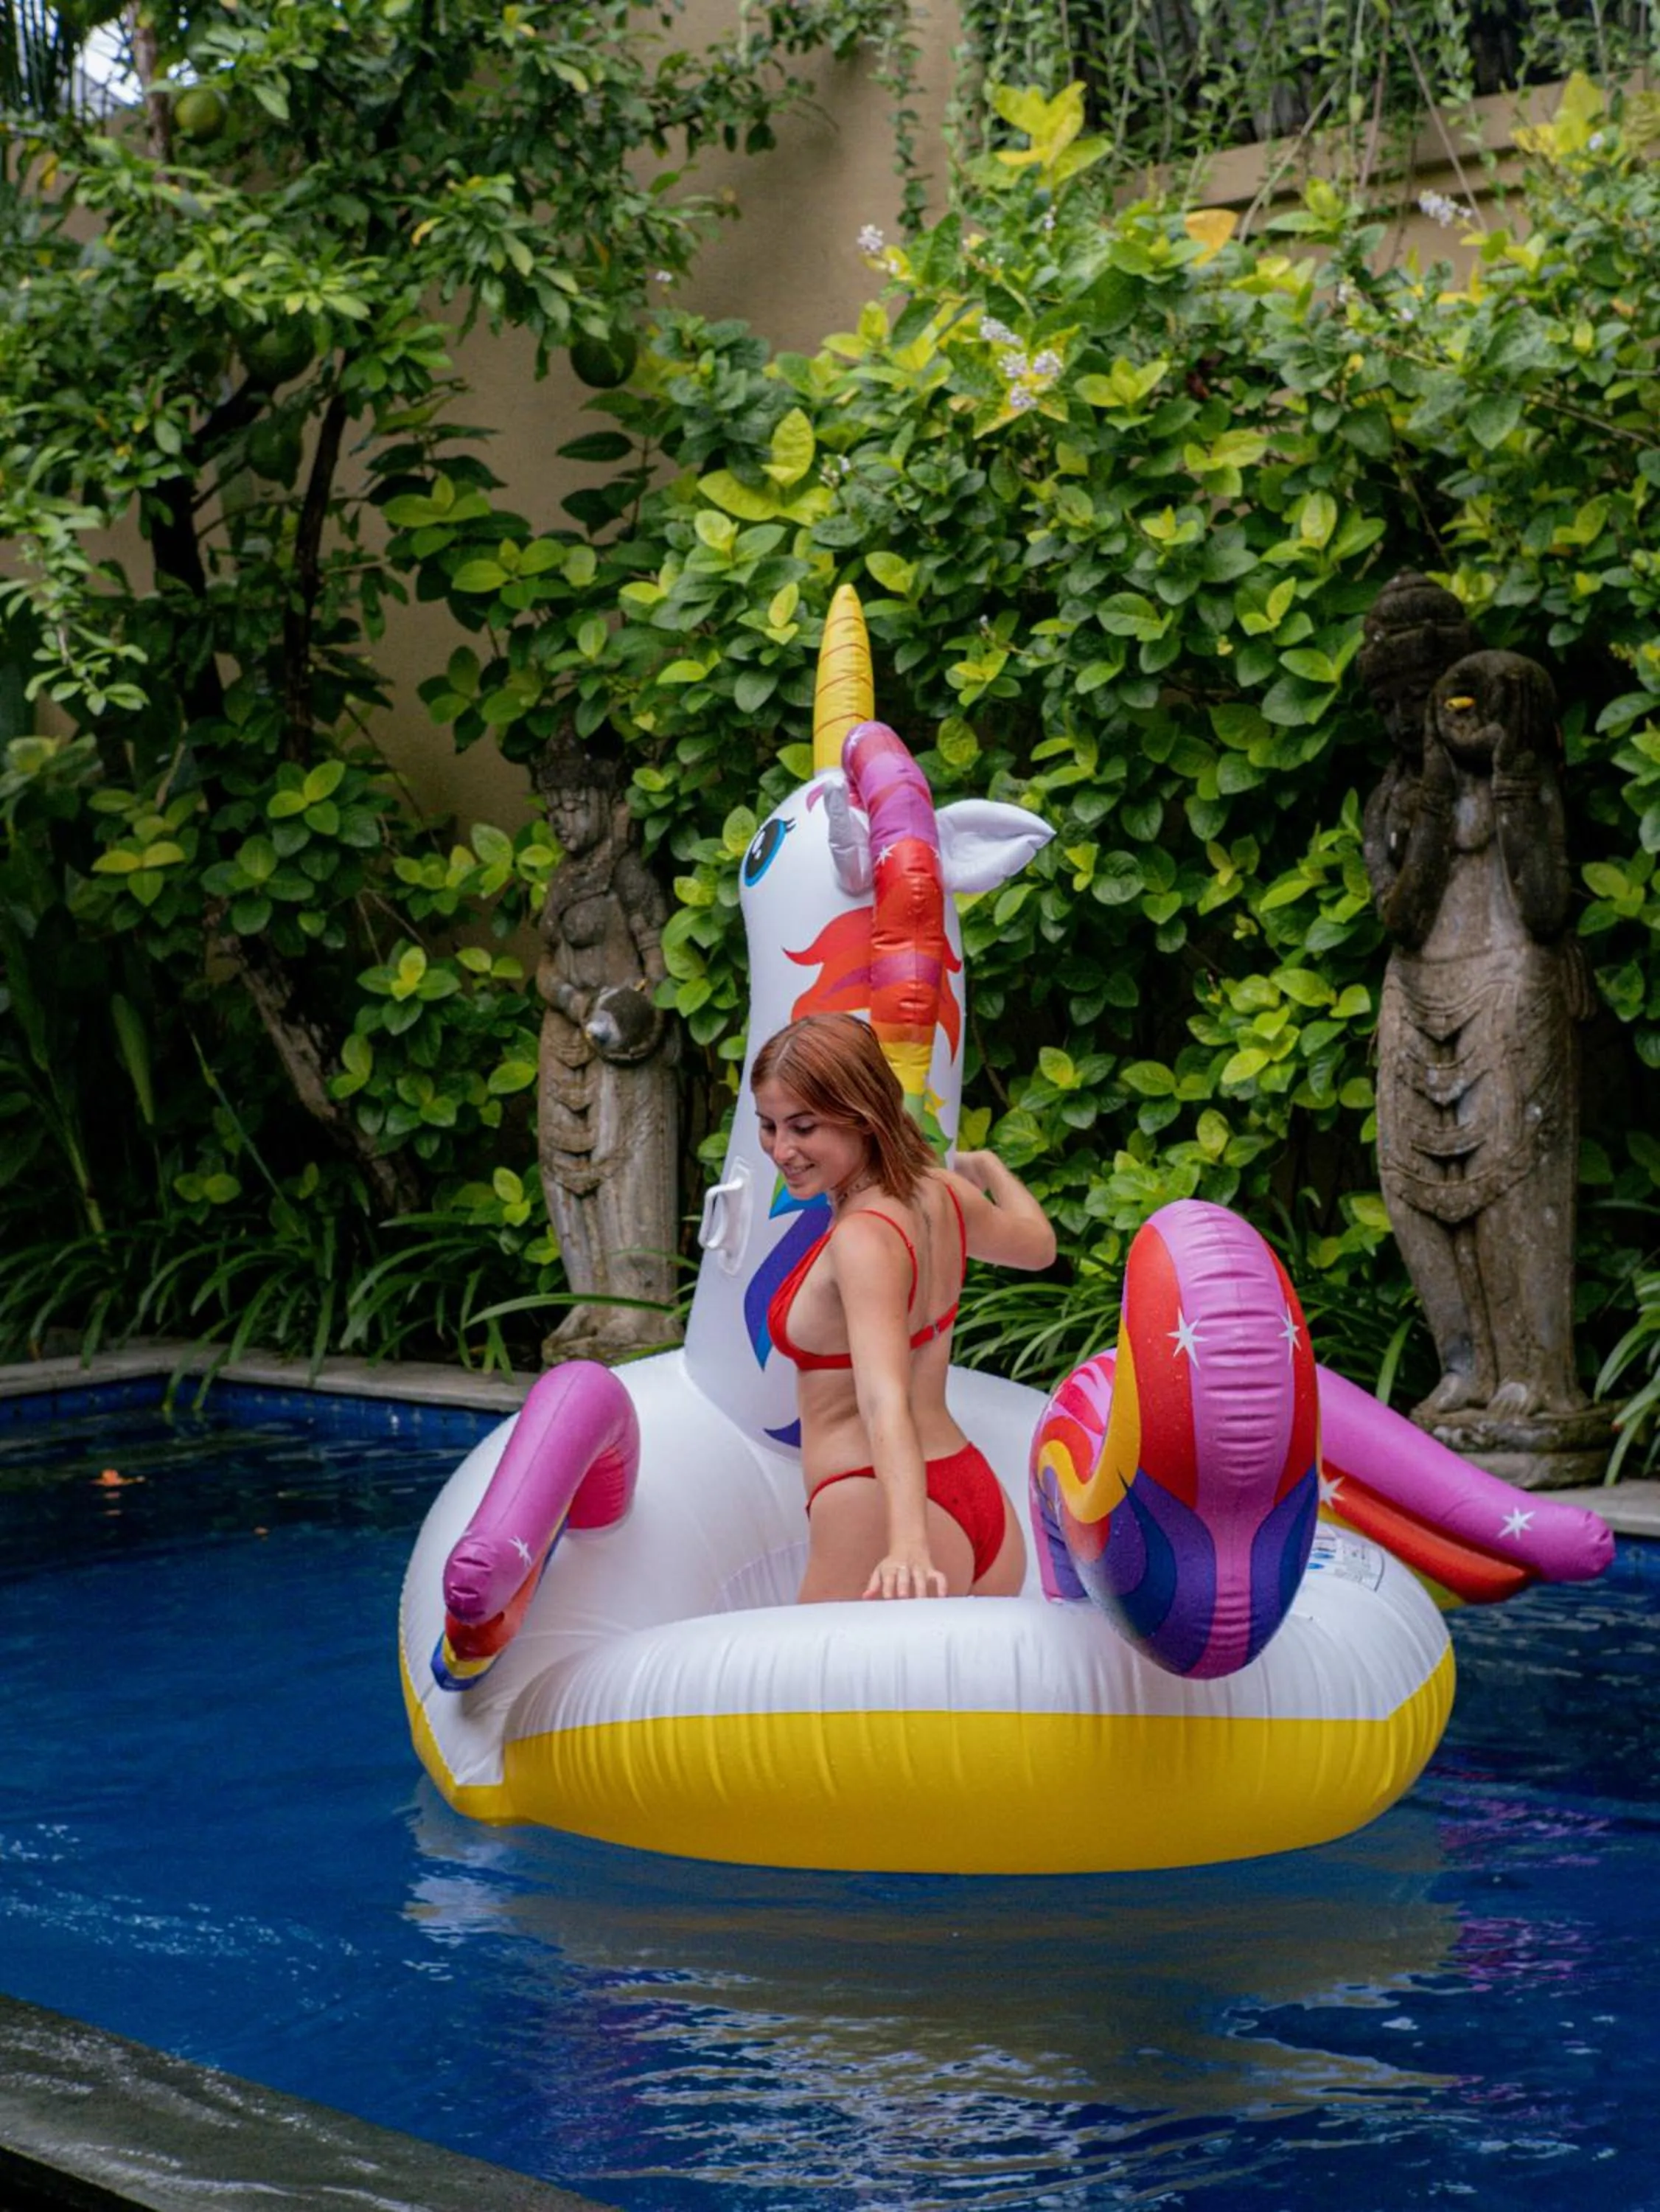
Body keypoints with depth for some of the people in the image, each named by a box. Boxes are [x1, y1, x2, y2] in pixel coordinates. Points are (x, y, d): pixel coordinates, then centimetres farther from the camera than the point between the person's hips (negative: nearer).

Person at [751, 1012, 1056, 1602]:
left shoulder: (863, 1239, -18)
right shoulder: (943, 1195, 5)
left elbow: (887, 1402, -31)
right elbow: (1038, 1244, 27)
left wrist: (907, 1546, -42)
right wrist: (989, 1168, 47)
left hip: (873, 1524, -9)